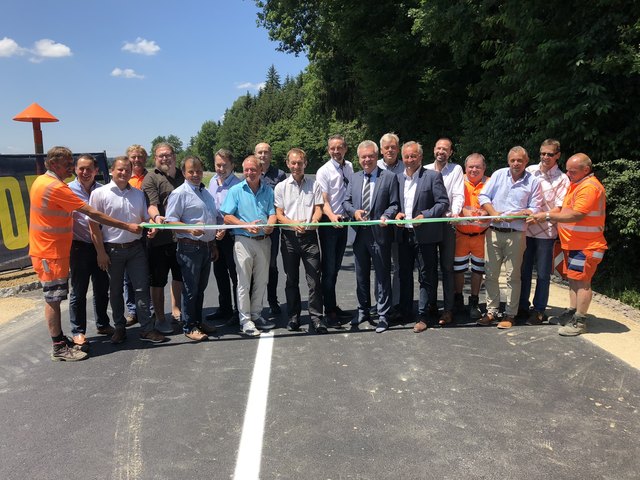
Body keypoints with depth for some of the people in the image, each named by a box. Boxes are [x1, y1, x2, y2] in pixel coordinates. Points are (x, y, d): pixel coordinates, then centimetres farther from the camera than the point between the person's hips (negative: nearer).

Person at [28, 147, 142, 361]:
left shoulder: (40, 181, 8)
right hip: (51, 253, -9)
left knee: (54, 299, 15)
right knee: (53, 299, -1)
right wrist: (127, 226, -21)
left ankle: (60, 340, 26)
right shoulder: (56, 187, -21)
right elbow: (92, 214, -23)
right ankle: (59, 349, 9)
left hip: (47, 250, 9)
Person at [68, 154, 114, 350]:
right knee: (78, 291, 5)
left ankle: (102, 324, 30)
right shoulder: (68, 190, -6)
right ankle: (78, 331, 17)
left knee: (102, 288, 13)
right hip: (79, 246, -3)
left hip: (99, 245, 4)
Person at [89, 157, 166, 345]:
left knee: (142, 288, 1)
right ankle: (119, 328, 24)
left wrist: (151, 228, -10)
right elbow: (94, 225, -7)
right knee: (116, 291, 10)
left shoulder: (138, 194, 9)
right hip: (112, 250, -3)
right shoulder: (99, 194, -5)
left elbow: (145, 219, 14)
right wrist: (101, 252, -10)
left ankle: (146, 329, 8)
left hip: (135, 248, 3)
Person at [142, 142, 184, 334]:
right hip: (160, 237, -5)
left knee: (179, 275, 17)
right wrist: (156, 216, -37)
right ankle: (160, 318, 16)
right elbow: (151, 204, -17)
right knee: (158, 280, 5)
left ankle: (176, 310, 34)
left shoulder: (183, 175, 14)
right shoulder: (151, 178, -3)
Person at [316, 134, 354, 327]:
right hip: (329, 223, -6)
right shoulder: (324, 171, -9)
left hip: (343, 222, 6)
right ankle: (329, 312, 6)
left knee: (335, 268, 15)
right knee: (329, 269, -1)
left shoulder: (349, 167, 8)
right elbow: (323, 200, -16)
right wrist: (332, 216, -32)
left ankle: (334, 306, 26)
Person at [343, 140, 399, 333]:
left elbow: (394, 204, -4)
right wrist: (354, 211, -9)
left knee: (382, 276, 3)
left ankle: (382, 315, 14)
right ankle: (363, 311, 31)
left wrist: (386, 216, -22)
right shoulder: (354, 178, 13)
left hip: (379, 234, -5)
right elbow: (346, 201, 11)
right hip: (359, 234, 5)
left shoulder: (389, 177, -1)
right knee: (361, 276, 15)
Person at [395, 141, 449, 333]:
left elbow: (443, 202, -8)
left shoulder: (433, 176, -4)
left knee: (425, 277, 4)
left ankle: (423, 317, 14)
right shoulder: (398, 178, 10)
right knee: (404, 275, 14)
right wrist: (396, 213, -4)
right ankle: (405, 313, 27)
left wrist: (425, 215, -19)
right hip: (404, 234, 5)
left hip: (425, 235, -5)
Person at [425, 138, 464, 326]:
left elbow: (458, 195, -4)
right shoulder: (425, 170, 11)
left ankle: (448, 309, 5)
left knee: (447, 267, 0)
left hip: (447, 223, -2)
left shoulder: (456, 169, 5)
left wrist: (455, 212, -22)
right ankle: (431, 305, 19)